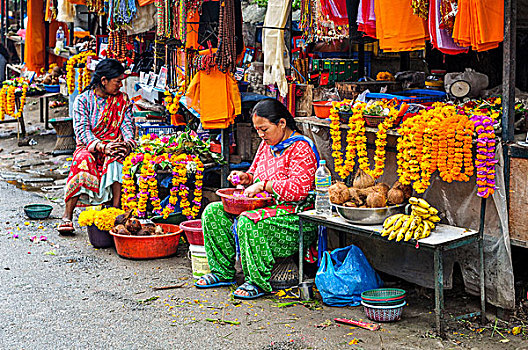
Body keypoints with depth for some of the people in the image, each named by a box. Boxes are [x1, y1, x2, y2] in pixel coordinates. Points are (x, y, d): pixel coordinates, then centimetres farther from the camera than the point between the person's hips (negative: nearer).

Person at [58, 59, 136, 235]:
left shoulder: (123, 99, 10)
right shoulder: (83, 100, 0)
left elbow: (127, 126, 4)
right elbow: (82, 130, -10)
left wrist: (127, 143, -20)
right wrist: (102, 147, -26)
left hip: (113, 148, 2)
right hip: (89, 148, -1)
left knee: (117, 158, -34)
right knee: (83, 160, -35)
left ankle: (116, 209, -38)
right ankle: (67, 216, -33)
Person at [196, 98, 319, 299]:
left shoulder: (301, 148, -14)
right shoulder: (267, 144, 14)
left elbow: (299, 189, -26)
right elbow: (256, 174, 27)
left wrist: (262, 185, -24)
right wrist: (246, 177, 3)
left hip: (293, 217, -9)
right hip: (265, 208, 9)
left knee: (249, 222, -35)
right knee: (213, 212, -2)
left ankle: (258, 282, -23)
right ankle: (222, 271, 2)